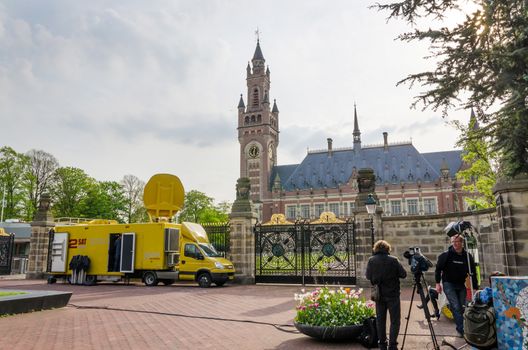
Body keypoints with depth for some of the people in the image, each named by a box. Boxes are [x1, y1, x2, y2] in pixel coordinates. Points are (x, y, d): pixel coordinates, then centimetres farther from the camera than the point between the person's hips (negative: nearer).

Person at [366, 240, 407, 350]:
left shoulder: (371, 260, -5)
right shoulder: (393, 260, -11)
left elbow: (368, 276, 2)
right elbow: (403, 274, -7)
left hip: (379, 295, 3)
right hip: (392, 294, -2)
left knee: (380, 320, 13)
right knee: (395, 321, 6)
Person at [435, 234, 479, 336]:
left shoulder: (467, 256, -2)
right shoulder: (446, 255, -10)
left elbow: (473, 273, 5)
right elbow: (438, 269, -2)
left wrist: (475, 287, 3)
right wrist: (438, 283, -5)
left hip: (461, 285, 4)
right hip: (448, 284, -3)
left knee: (462, 307, 7)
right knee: (456, 307, -13)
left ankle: (461, 329, 24)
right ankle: (462, 330, -9)